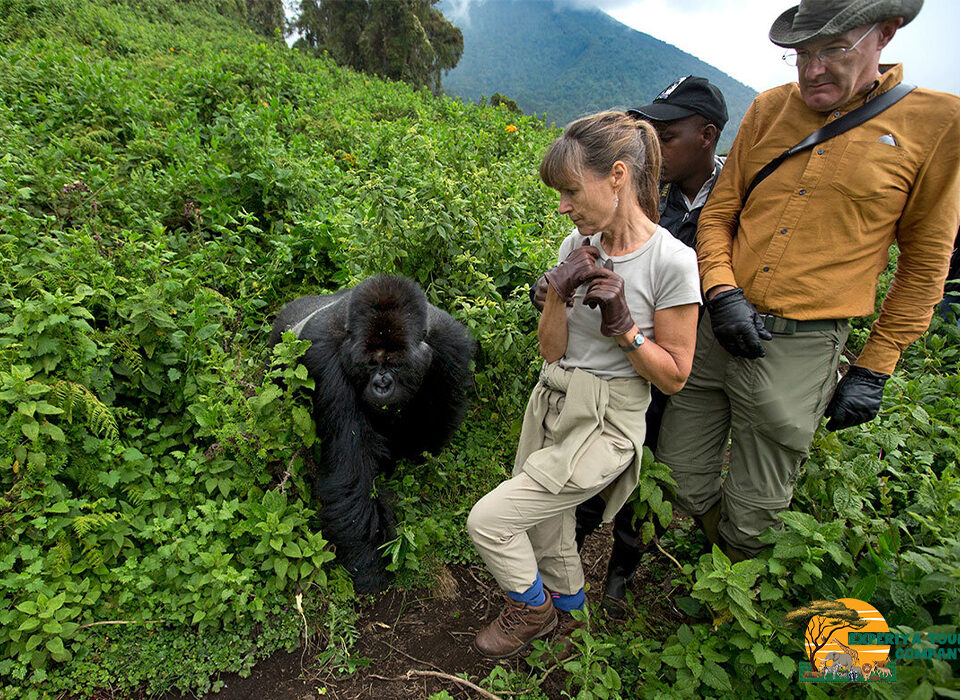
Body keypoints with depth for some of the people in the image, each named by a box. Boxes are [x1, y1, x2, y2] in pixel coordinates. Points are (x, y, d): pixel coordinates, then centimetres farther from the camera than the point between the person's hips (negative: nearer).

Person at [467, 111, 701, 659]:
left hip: (604, 427, -6)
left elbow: (674, 376, -8)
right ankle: (568, 616, 50)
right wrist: (560, 292, -16)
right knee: (546, 531, 17)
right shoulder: (579, 246, 1)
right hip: (551, 406, 6)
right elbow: (551, 350, 1)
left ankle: (532, 607, 26)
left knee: (488, 520, -7)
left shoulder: (672, 261, -16)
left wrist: (622, 326, -21)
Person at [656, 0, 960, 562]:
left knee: (752, 518, 10)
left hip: (800, 351, -2)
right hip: (717, 329, 3)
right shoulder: (769, 109, 8)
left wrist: (875, 369, 2)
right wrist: (722, 292, -9)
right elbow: (718, 215, 9)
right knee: (682, 492, 13)